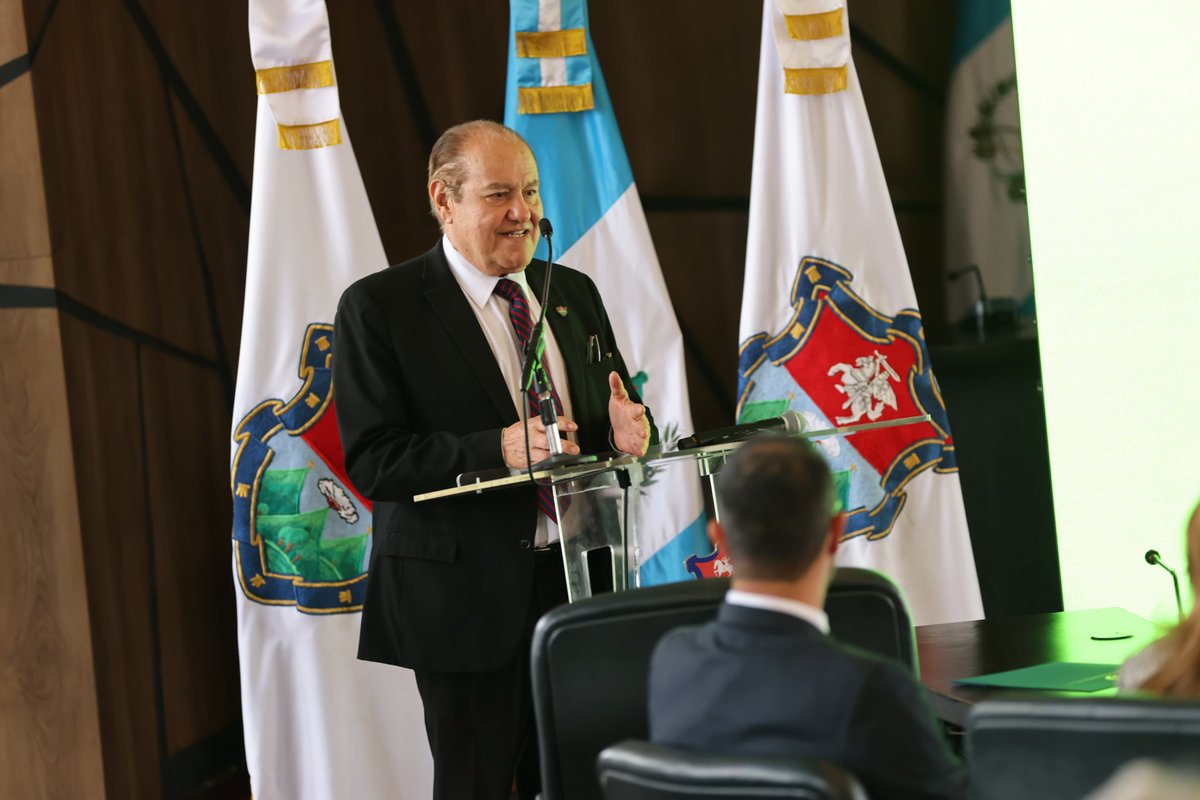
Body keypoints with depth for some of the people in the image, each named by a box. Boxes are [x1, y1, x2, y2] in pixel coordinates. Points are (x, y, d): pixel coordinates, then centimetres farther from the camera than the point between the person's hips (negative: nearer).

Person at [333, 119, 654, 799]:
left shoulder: (573, 293, 11)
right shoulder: (379, 308, -6)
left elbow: (616, 410, 18)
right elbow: (372, 461, -13)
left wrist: (629, 429, -8)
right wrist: (497, 450, -25)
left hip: (582, 582, 5)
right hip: (466, 595, -5)